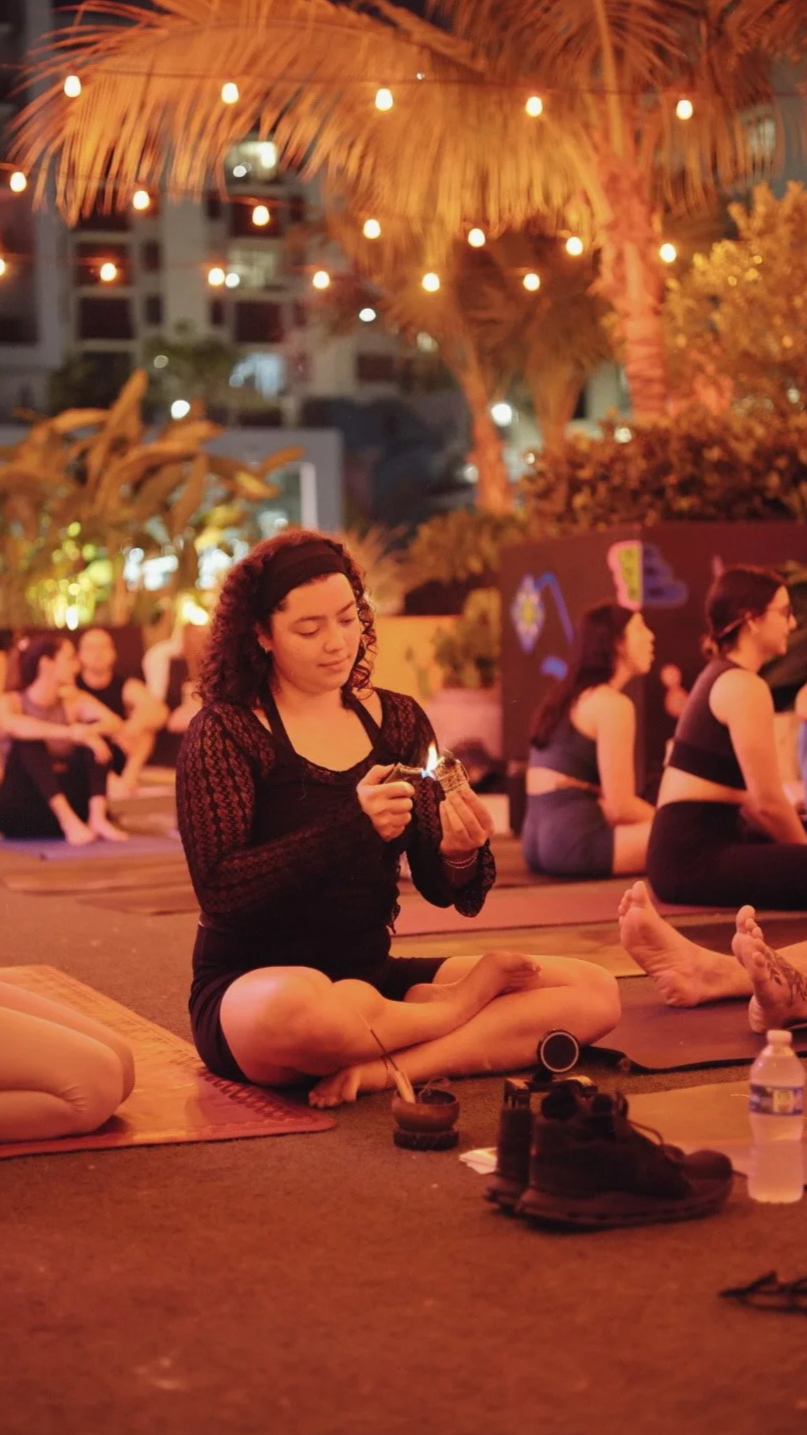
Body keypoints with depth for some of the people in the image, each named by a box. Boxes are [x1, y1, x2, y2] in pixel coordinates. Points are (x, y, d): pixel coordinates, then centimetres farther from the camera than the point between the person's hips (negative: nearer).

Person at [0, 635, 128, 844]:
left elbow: (114, 722, -11)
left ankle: (97, 817, -29)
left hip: (69, 797, 4)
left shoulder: (75, 701, 9)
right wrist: (68, 733, -40)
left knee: (95, 728, -11)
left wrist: (89, 731, -33)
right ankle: (68, 820, -41)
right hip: (21, 811, -3)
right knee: (29, 741, -26)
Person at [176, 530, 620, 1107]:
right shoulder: (224, 731, -5)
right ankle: (465, 1004, -13)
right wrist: (351, 827, -27)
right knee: (297, 1009, -42)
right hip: (251, 987, -5)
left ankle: (385, 1070, -23)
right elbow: (220, 890, -18)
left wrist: (462, 856, -18)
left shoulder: (397, 720, 9)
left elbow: (445, 891, 6)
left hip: (372, 974, 5)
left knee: (593, 992, -10)